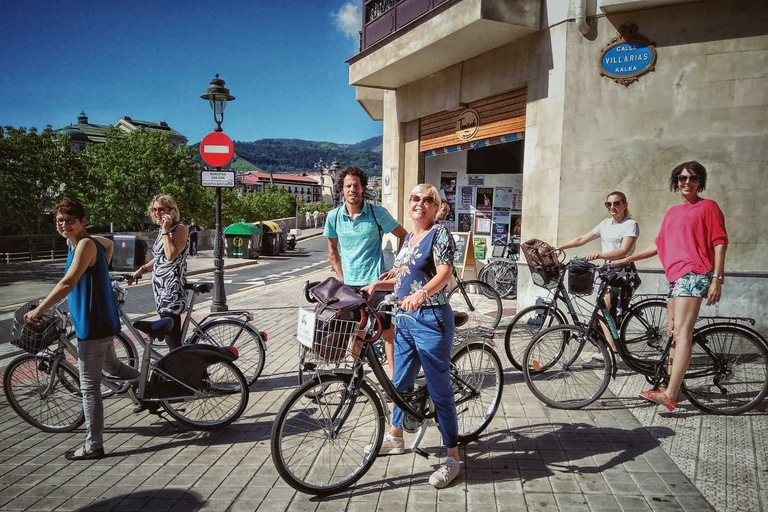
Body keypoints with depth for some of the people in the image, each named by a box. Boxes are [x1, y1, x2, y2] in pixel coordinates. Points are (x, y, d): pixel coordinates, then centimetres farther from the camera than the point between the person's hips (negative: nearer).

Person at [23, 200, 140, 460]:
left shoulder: (86, 244, -18)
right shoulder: (75, 245, 11)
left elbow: (68, 283, -27)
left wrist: (38, 310, -24)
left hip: (93, 326, -10)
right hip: (100, 323, 10)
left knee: (89, 387, -1)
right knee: (112, 366, 28)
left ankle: (93, 446, 8)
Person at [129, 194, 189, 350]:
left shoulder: (180, 229, -8)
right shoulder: (163, 231, 17)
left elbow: (171, 255, -21)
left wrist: (166, 230, -16)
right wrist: (140, 271, 18)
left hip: (173, 286, -9)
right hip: (160, 285, 9)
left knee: (172, 337, -14)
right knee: (167, 333, 9)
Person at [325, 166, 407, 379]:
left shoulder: (377, 213, -9)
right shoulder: (334, 216, 0)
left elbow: (404, 236, -1)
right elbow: (332, 250, 13)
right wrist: (341, 278, 7)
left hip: (375, 282, -3)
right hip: (349, 284, 3)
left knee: (386, 329, -1)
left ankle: (393, 374, 7)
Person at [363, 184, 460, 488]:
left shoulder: (439, 234, -10)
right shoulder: (408, 238, 14)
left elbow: (444, 273, -25)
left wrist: (420, 294, -42)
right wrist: (376, 285, 9)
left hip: (431, 320, -8)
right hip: (405, 319, 8)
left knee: (439, 390, -1)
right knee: (400, 383, 20)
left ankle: (453, 457, 12)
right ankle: (395, 437, 40)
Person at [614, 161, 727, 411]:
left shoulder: (708, 206, 1)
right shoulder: (672, 211, 20)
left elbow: (719, 243, -5)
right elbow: (659, 243, 24)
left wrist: (717, 279, -13)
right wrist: (628, 259, 21)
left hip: (694, 273, -8)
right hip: (676, 276, 8)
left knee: (681, 333, -17)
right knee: (674, 334, 12)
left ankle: (670, 395, -22)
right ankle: (672, 383, 21)